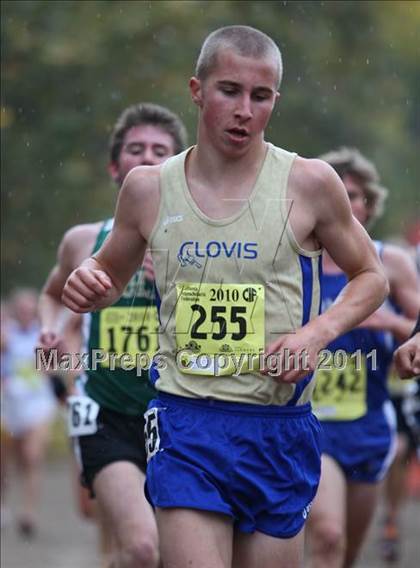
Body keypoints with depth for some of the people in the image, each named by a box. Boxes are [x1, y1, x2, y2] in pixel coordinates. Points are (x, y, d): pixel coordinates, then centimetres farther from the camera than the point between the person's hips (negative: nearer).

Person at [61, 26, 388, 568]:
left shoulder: (308, 183, -1)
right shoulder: (148, 187, 4)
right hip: (185, 425, 0)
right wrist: (86, 287, -3)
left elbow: (370, 277, 10)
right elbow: (110, 276, 20)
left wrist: (319, 331, -8)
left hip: (278, 428, 0)